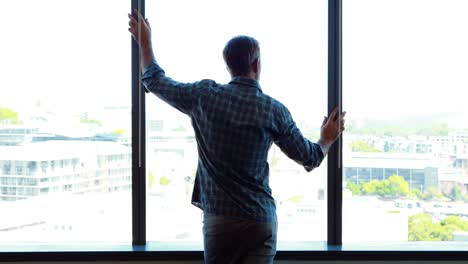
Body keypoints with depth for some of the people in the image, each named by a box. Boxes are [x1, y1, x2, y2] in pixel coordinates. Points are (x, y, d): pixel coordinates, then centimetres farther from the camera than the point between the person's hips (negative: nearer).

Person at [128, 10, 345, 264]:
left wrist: (144, 42, 28)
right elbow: (309, 158, 7)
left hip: (219, 217, 1)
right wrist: (327, 139, 29)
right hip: (261, 219, -1)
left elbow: (155, 81, 13)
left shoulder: (204, 95, -3)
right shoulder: (274, 110, -4)